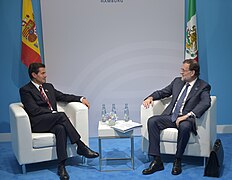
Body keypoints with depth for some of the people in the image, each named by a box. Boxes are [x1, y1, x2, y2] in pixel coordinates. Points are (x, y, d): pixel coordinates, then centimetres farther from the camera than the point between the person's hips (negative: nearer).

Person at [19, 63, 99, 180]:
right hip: (37, 123, -5)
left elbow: (64, 96, 22)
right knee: (61, 115, -30)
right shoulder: (25, 90, -1)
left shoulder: (49, 87, 21)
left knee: (61, 129, -31)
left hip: (53, 121, 5)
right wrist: (53, 112, -14)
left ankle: (61, 166, -33)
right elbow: (34, 110, -12)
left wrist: (81, 99, 7)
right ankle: (80, 146, -25)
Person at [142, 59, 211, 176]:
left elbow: (206, 103, -19)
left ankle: (177, 161, -20)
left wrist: (188, 115, -32)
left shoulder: (203, 86, -1)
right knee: (152, 121, -21)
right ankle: (157, 161, -21)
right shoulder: (177, 81, 16)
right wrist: (151, 97, 2)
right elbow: (162, 92, 24)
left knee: (184, 126, -39)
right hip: (170, 116, 5)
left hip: (185, 119, -5)